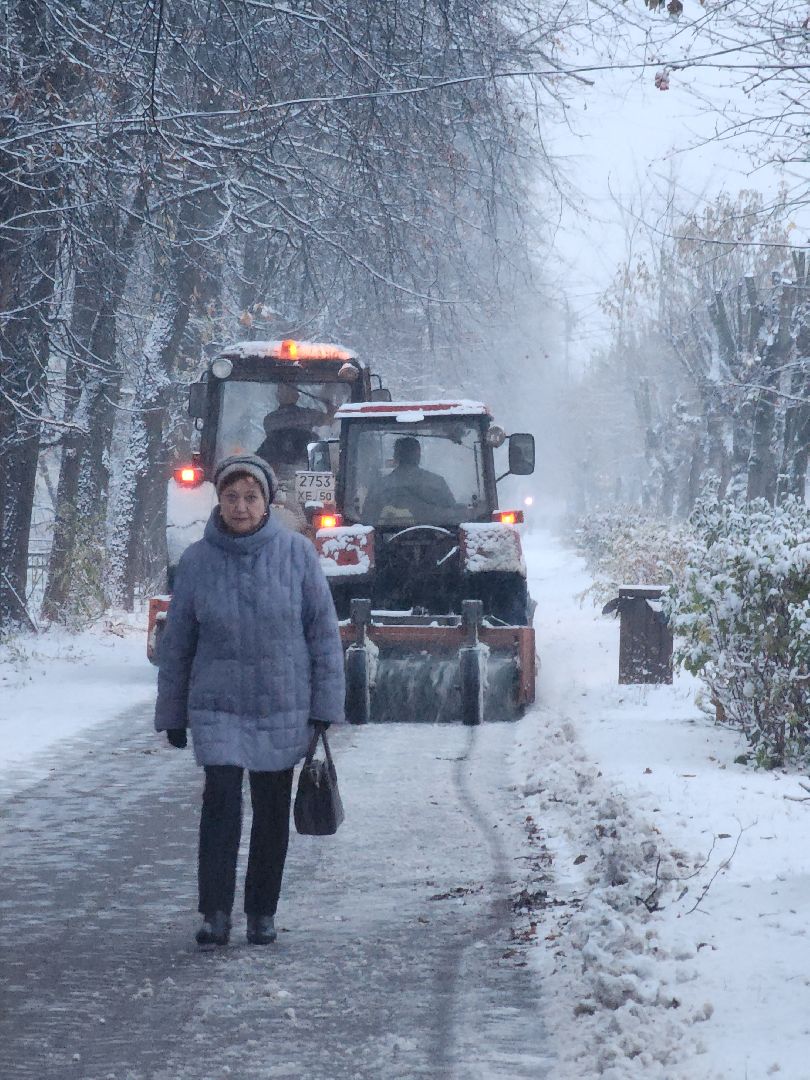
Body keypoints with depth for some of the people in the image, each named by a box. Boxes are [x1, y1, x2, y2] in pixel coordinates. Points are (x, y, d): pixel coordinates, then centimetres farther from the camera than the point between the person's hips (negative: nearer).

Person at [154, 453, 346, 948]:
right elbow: (177, 642, 6)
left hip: (284, 707, 1)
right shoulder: (197, 560, -3)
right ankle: (215, 914, -12)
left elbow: (324, 631, -1)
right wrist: (172, 714, 9)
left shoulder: (297, 553, -5)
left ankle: (262, 912, 21)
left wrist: (326, 705, -3)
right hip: (218, 707, 0)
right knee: (221, 800, -14)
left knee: (272, 809, 8)